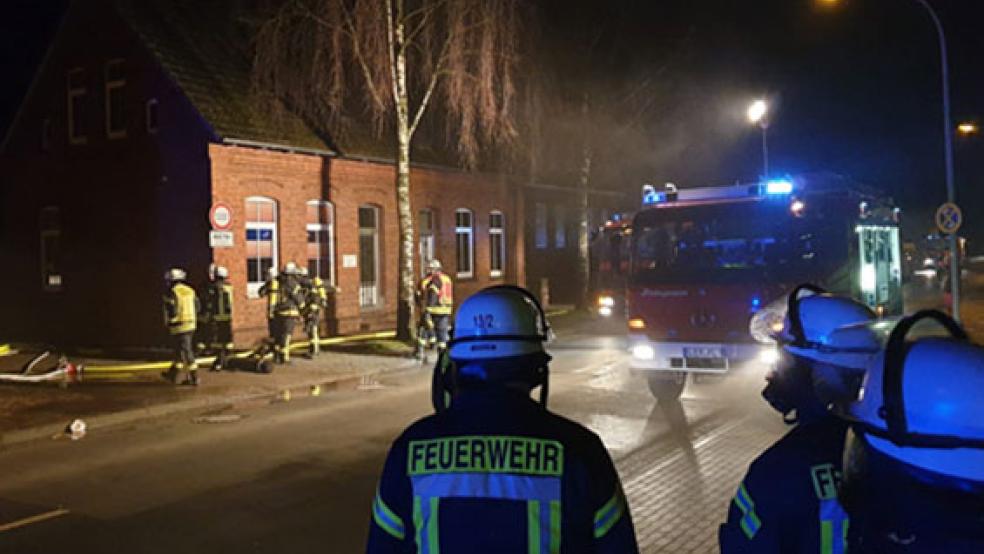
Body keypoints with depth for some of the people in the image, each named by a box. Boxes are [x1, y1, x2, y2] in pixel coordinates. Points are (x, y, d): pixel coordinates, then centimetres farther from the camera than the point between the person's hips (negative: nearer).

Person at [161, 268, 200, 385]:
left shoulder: (171, 293, -13)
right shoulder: (190, 291, 8)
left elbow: (171, 312, -17)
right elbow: (197, 308, 11)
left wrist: (168, 324, -2)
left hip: (179, 327, -7)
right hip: (190, 324, 7)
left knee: (185, 351, -4)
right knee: (179, 349, 19)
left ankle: (194, 377, -5)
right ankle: (172, 374, 32)